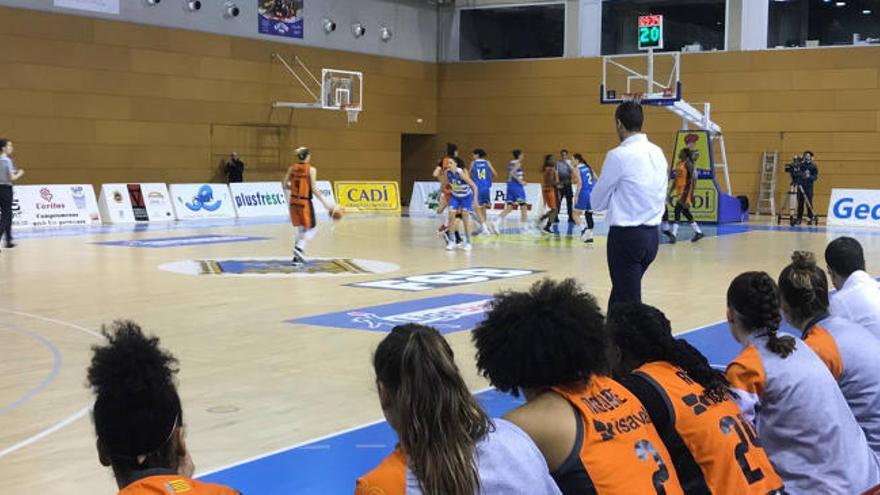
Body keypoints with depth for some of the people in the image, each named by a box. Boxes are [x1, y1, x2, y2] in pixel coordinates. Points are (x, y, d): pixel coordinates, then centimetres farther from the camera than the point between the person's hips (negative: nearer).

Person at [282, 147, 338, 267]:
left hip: (293, 201, 5)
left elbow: (284, 185, 5)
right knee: (311, 229, 10)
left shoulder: (292, 168, 3)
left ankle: (297, 257, 14)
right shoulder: (311, 170, -11)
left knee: (299, 228, 17)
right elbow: (314, 189, -15)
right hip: (305, 202, -5)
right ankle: (299, 248, -14)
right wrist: (326, 203, -10)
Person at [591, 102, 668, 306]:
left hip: (626, 235, -7)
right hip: (652, 233, 7)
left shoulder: (619, 155, -13)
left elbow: (598, 202, -4)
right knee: (622, 293, 19)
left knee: (628, 301, -2)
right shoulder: (657, 153, 8)